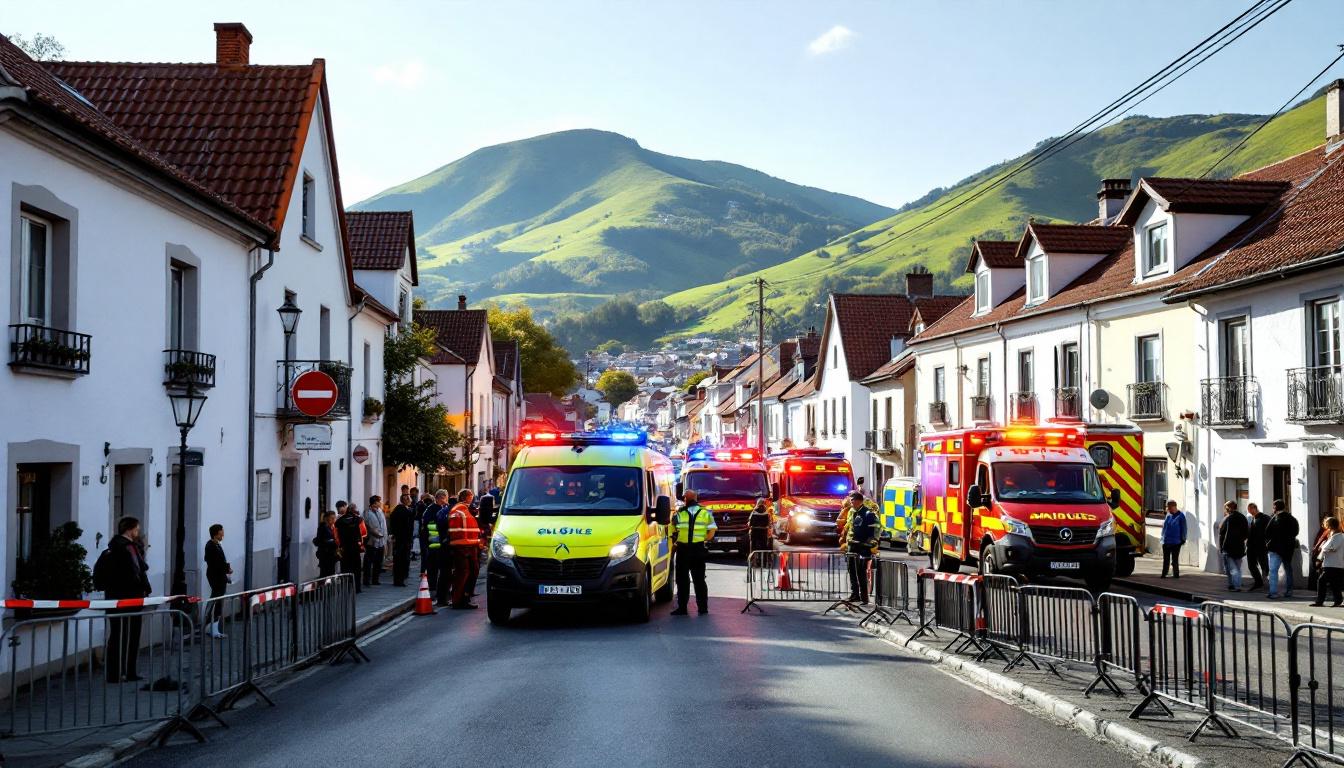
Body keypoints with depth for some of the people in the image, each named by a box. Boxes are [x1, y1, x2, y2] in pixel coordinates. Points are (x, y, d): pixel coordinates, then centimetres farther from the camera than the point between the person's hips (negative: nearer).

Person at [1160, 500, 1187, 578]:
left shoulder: (1180, 516, -7)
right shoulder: (1168, 515, 9)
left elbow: (1183, 528, -6)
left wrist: (1183, 539, -8)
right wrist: (1163, 537, 12)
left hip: (1175, 542, -5)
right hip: (1166, 542, 5)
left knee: (1175, 560, 2)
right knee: (1166, 559, 10)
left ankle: (1176, 574, 10)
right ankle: (1164, 574, 16)